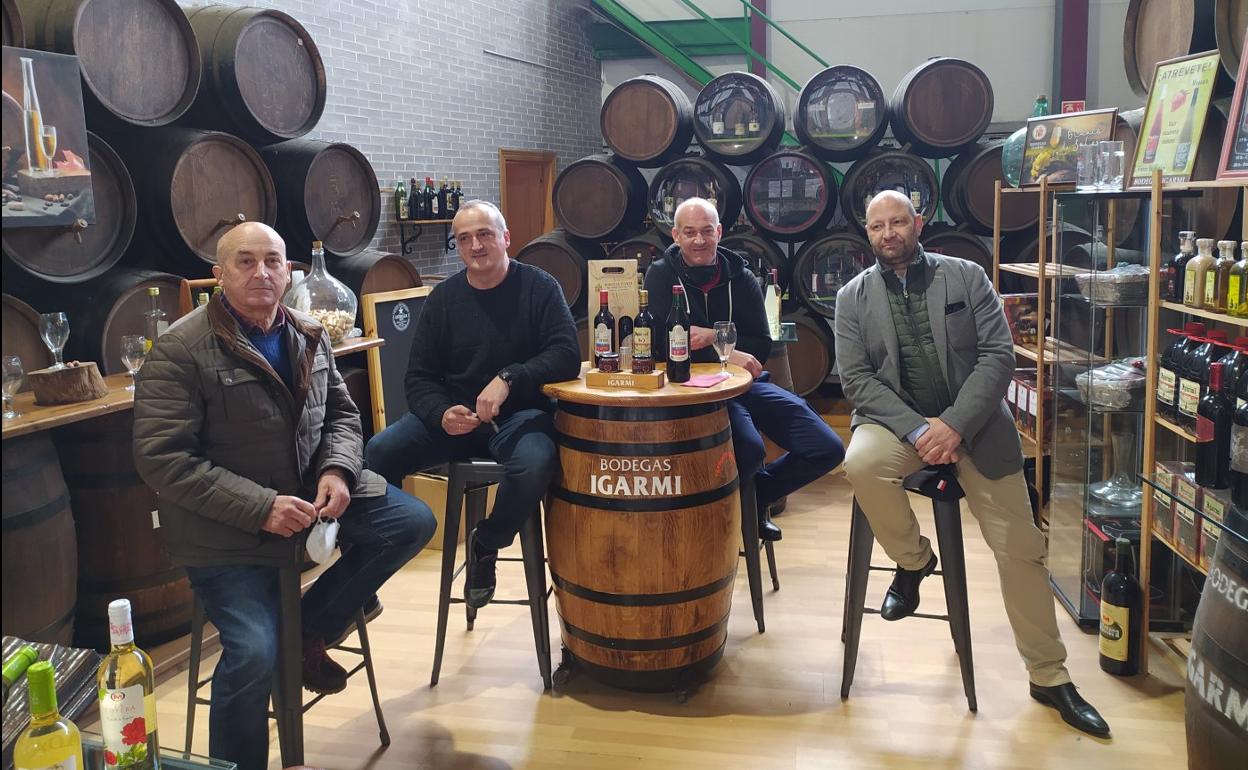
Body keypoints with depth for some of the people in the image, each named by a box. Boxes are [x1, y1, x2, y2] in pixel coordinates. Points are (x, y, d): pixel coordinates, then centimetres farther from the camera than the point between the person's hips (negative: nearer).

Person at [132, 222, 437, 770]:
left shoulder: (308, 336, 5)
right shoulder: (180, 349, -14)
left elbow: (341, 414, 13)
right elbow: (162, 459, -18)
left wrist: (337, 469, -10)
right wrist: (259, 507, -25)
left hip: (308, 493, 6)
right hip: (226, 526, -6)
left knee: (413, 521, -6)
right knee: (254, 656, -21)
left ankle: (309, 628, 7)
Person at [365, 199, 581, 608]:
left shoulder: (539, 287, -3)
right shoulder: (443, 298, 5)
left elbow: (567, 356, -14)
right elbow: (420, 378, 5)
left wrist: (508, 378, -30)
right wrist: (441, 414, -17)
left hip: (519, 414, -2)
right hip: (452, 415, 3)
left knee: (535, 464, -36)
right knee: (373, 455, -23)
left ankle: (486, 544, -4)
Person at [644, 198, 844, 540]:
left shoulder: (741, 277, 9)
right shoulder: (662, 275, 0)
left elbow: (762, 347, 3)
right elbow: (661, 341, -13)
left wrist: (713, 337, -14)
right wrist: (726, 353, -19)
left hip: (746, 381, 5)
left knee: (827, 448, -9)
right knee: (750, 449, -34)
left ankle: (757, 496, 16)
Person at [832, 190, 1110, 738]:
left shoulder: (967, 277, 2)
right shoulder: (853, 297, 4)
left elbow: (998, 355, -5)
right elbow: (855, 378, -4)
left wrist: (954, 425, -18)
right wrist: (916, 430, -19)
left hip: (972, 422, 0)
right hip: (897, 420, 0)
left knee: (1020, 548, -1)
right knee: (861, 463, -34)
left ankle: (1049, 677, 17)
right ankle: (912, 559, -4)